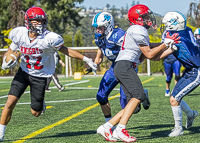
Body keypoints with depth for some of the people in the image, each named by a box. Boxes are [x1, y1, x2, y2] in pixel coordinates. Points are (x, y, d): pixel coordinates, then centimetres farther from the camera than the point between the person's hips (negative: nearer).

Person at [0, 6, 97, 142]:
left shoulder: (49, 38, -21)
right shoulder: (20, 34, -11)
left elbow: (65, 50, -9)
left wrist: (85, 58, -12)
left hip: (40, 77, -2)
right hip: (24, 72, 2)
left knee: (35, 113, 3)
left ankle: (40, 104, 41)